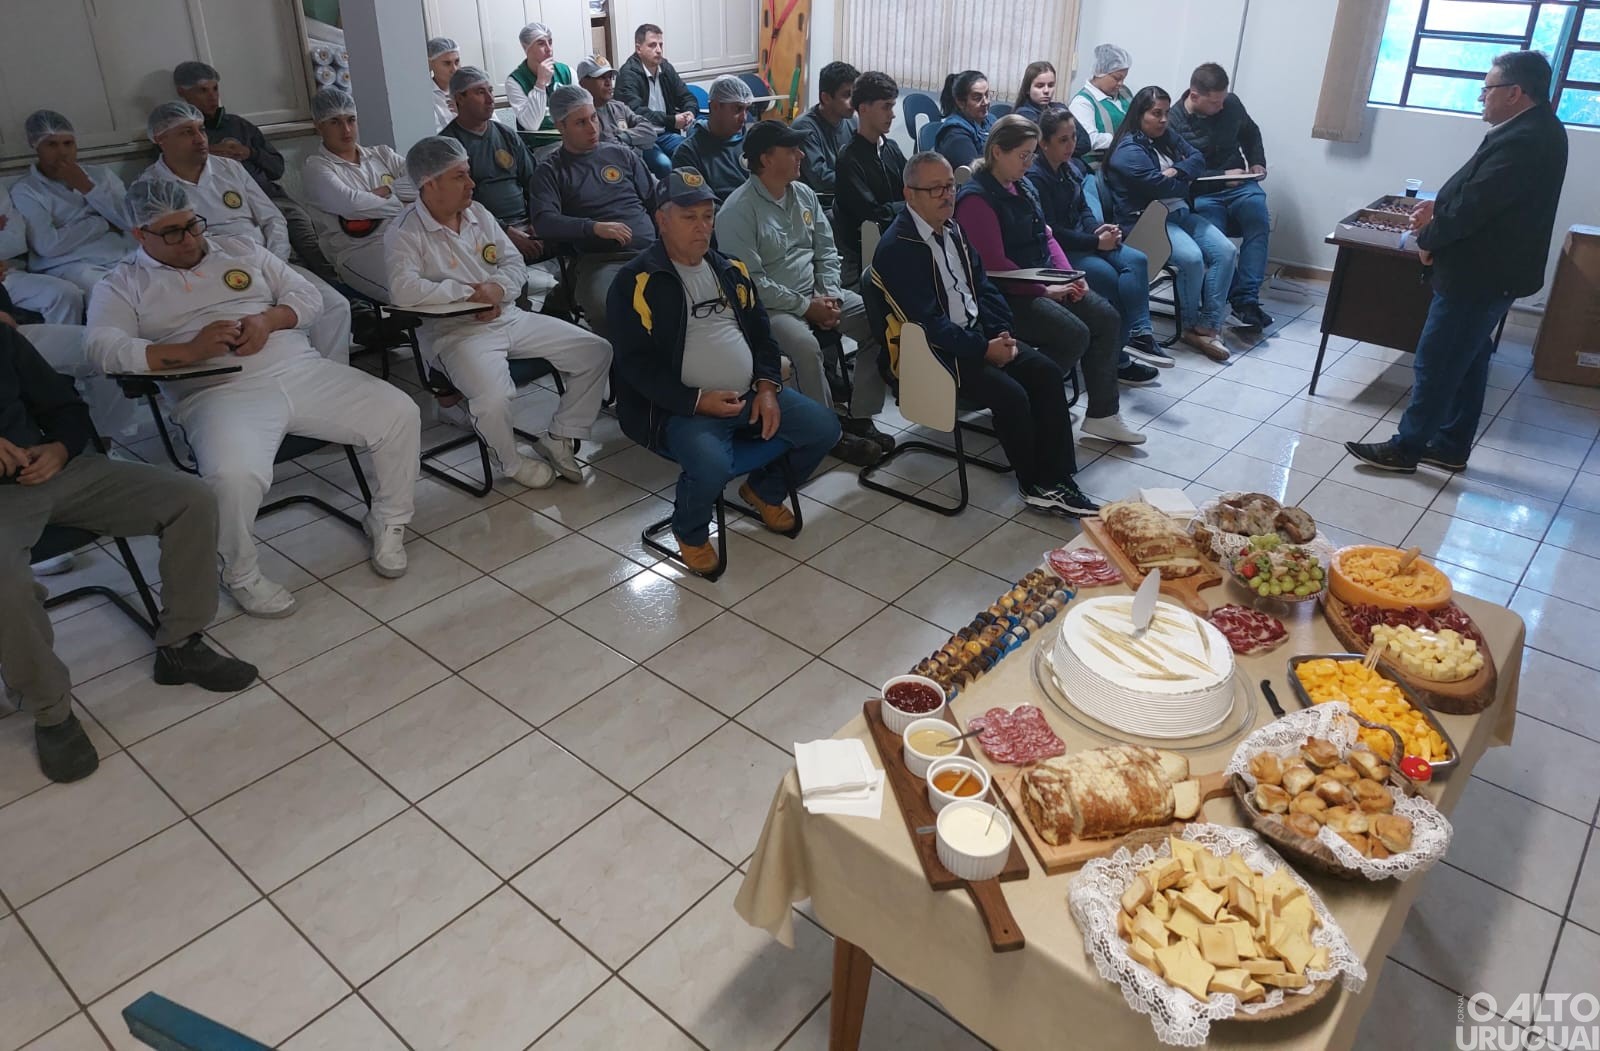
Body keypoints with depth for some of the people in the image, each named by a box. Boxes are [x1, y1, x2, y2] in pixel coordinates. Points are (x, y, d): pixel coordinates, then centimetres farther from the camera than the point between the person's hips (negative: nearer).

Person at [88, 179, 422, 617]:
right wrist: (190, 350, -19)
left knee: (400, 414, -13)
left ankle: (387, 524, 9)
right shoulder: (121, 286, 10)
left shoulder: (241, 250, 22)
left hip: (305, 371, 4)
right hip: (220, 393, -4)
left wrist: (269, 319, -5)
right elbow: (105, 350, -6)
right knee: (233, 476, -36)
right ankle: (241, 575, -5)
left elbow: (307, 295, 17)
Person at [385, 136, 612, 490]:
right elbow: (404, 291, -26)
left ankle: (559, 438, 11)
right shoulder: (404, 233, -10)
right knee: (493, 397, -37)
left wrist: (498, 288, -11)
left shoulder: (478, 212, 11)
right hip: (455, 331, -7)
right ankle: (512, 462, -3)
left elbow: (514, 262, 13)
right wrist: (468, 292, -16)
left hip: (509, 317, 7)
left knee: (596, 352, -1)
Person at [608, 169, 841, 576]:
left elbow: (761, 332, 17)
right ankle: (690, 533, 1)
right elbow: (636, 363, -13)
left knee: (824, 427, -5)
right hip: (683, 407, -6)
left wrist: (767, 388, -1)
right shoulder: (638, 281, -7)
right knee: (711, 468, -34)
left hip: (751, 395, 7)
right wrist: (698, 401, -20)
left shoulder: (729, 269, 14)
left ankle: (765, 489, 22)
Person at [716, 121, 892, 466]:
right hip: (768, 307, -7)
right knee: (805, 345, -36)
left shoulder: (804, 194, 8)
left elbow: (826, 251, 13)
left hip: (816, 294, 7)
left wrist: (830, 294, -6)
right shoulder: (738, 211, -14)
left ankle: (860, 418, -4)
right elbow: (750, 282, -20)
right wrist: (805, 306, -19)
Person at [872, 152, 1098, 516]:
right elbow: (928, 323, -21)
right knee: (1010, 394, -25)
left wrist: (1001, 333, -3)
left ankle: (1057, 481, -7)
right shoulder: (897, 247, -16)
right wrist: (984, 349, -19)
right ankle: (1034, 485, -3)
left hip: (976, 333, 9)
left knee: (1047, 372, -10)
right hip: (933, 351, -8)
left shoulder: (951, 230, 12)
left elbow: (983, 286, 15)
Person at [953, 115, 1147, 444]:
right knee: (1074, 334, -24)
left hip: (1044, 284, 9)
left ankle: (1101, 414, 1)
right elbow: (994, 265, -20)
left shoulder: (1024, 187, 13)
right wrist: (1045, 291, -16)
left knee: (1106, 317, -5)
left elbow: (1045, 236, 18)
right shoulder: (976, 198, -15)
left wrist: (1070, 276, 2)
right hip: (1006, 295, -9)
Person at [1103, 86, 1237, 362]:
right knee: (1192, 257, -30)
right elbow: (1159, 186, -17)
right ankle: (1190, 326, -8)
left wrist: (1177, 171, -8)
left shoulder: (1167, 137, 17)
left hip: (1180, 212, 9)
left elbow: (1198, 159, 13)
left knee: (1225, 251, -13)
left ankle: (1208, 324, -13)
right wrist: (1185, 184, 4)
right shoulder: (1128, 150, -10)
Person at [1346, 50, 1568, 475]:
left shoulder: (1523, 141, -25)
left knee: (1436, 363, -1)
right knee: (1466, 362, 16)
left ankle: (1407, 448, 9)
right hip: (1489, 270, 11)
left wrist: (1428, 240, -8)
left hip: (1479, 274, -11)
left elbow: (1474, 204, -23)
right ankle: (1452, 446, 26)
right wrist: (1440, 208, 0)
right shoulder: (1535, 127, 10)